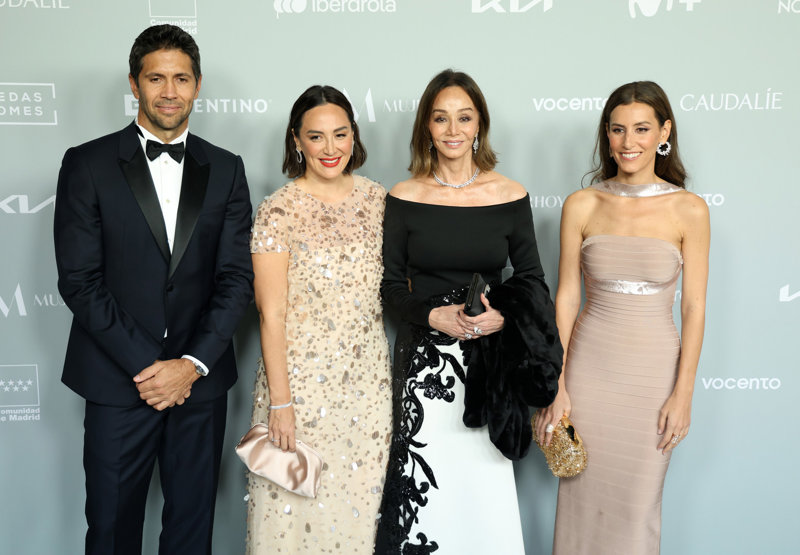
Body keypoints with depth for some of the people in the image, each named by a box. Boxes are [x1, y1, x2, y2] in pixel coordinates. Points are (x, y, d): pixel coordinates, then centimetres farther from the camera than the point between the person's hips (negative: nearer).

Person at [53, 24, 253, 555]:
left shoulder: (226, 169, 6)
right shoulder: (88, 164, -1)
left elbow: (238, 277, 0)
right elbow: (79, 279, -7)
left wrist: (192, 364, -10)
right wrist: (145, 365, -12)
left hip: (200, 380, 2)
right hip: (117, 381, -2)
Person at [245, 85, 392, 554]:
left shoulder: (378, 198, 3)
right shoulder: (279, 210, -10)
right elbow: (272, 314, -11)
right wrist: (280, 401, -12)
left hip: (370, 378, 4)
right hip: (302, 378, -4)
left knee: (361, 499, 16)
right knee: (299, 502, 9)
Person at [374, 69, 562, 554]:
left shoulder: (510, 196, 1)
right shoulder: (404, 199, 0)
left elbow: (532, 279, 5)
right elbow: (392, 285, 2)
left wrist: (503, 317, -14)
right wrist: (435, 315, -15)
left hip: (489, 361, 0)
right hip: (425, 357, 0)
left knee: (486, 485, 4)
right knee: (424, 486, 4)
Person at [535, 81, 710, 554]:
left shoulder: (689, 210, -4)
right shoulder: (582, 205, -1)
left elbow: (694, 307, -3)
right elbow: (566, 297, 0)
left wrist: (684, 392, -6)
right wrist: (556, 385, -3)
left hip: (655, 370, -1)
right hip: (589, 367, 1)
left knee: (638, 506, 10)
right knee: (582, 500, 10)